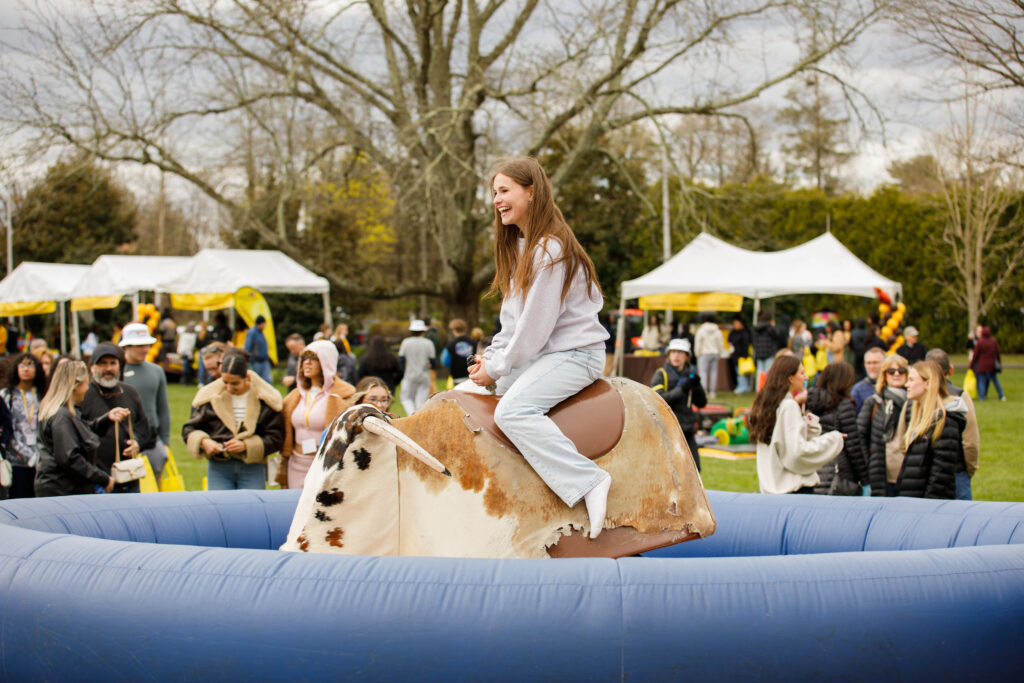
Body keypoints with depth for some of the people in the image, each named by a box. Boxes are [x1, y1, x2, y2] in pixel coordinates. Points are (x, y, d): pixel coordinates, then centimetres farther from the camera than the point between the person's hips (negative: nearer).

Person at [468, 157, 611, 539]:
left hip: (575, 352, -11)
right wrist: (491, 358, 4)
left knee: (512, 410, -31)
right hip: (537, 353, 11)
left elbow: (536, 323, -19)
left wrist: (497, 368, -12)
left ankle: (588, 480, -29)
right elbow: (512, 317, 17)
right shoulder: (519, 245, 13)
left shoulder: (551, 249, -18)